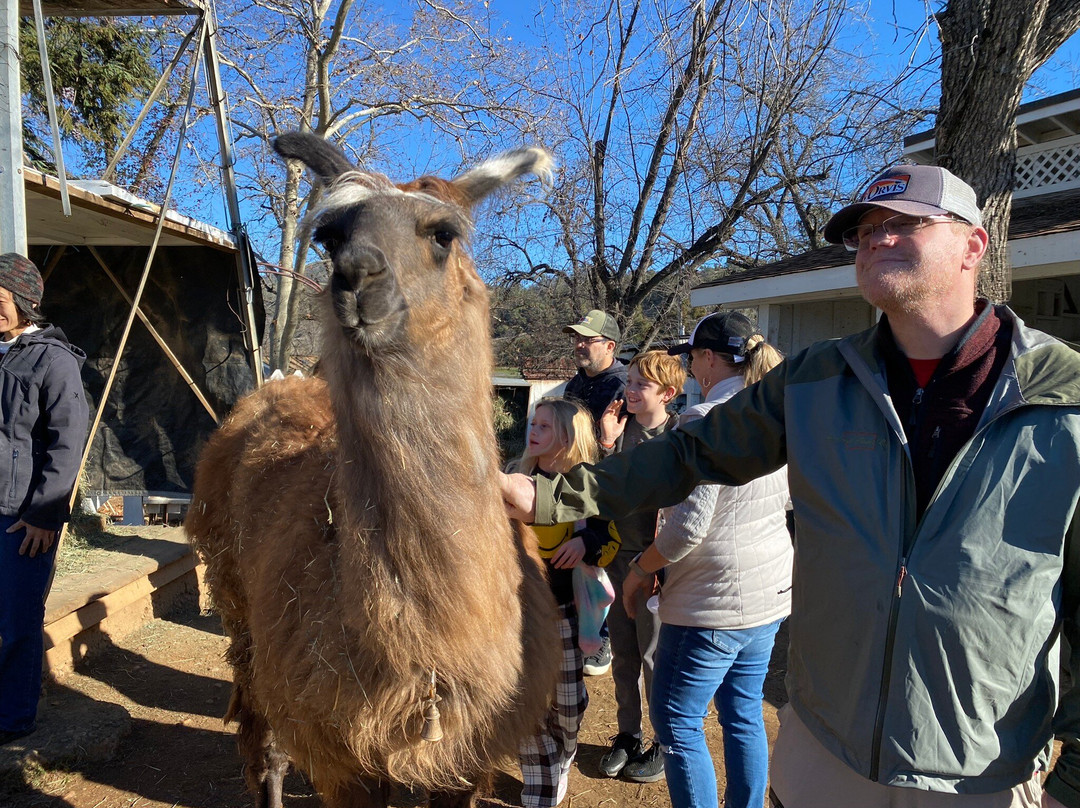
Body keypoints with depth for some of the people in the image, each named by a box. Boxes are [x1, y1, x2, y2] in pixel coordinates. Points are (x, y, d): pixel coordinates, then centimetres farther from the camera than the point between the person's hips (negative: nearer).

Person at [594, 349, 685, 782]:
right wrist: (607, 444, -13)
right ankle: (628, 735, 32)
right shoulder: (621, 427, 1)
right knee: (623, 654, 15)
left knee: (654, 656, 7)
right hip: (618, 555, 5)